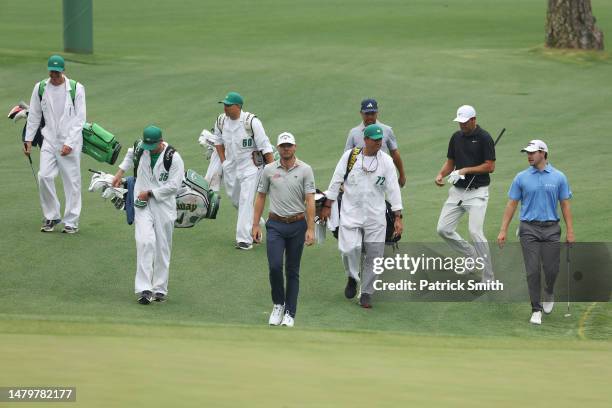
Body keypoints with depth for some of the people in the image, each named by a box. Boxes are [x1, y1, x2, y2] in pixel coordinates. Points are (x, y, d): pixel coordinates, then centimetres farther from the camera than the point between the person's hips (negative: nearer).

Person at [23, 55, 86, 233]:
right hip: (49, 140, 3)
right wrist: (28, 139, 9)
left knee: (72, 180, -2)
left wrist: (69, 143, -14)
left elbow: (79, 119, -6)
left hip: (70, 141, -2)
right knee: (44, 176, -10)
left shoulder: (76, 88, -5)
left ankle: (71, 222, 6)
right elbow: (34, 116, 14)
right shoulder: (40, 88, 5)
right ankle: (51, 216, 6)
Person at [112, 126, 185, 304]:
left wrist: (150, 193, -13)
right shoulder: (141, 149, 1)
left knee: (162, 248, 4)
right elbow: (131, 154, 27)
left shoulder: (173, 158, -12)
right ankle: (144, 289, -22)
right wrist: (121, 171, 21)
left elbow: (173, 186, -13)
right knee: (145, 241, -17)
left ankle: (160, 289, 16)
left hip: (163, 206, -2)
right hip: (142, 204, 2)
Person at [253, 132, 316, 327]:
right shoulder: (269, 170, 4)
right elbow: (261, 197, 9)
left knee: (292, 270, 5)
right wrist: (255, 225, 4)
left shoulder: (305, 170, -2)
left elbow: (309, 200, -6)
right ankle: (278, 304, 10)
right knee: (275, 266, -12)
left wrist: (310, 229, -14)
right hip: (275, 225, 1)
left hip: (297, 225, -1)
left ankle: (290, 313, 11)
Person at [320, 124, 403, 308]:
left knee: (374, 255, -1)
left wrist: (398, 217, -5)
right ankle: (352, 277, 14)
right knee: (350, 248, -17)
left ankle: (366, 293, 13)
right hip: (350, 213, -1)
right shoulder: (350, 156, -2)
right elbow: (336, 182, 5)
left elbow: (393, 189, 0)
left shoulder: (386, 161, 0)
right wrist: (327, 205, 3)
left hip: (375, 216, 1)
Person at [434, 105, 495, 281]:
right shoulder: (456, 137, 10)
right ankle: (472, 255, 23)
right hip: (457, 190, 7)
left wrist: (467, 170, -16)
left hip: (477, 192, -7)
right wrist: (441, 175, -2)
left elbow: (490, 166, -12)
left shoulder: (484, 138, -9)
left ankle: (488, 278, -9)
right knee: (443, 229, 2)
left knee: (475, 231, -17)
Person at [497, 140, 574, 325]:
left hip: (551, 229, 0)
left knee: (551, 269, 0)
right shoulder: (521, 178, 2)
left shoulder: (558, 177, 2)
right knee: (532, 271, -5)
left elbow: (565, 205, 4)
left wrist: (570, 231, -2)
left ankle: (549, 293, 32)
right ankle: (536, 310, 2)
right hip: (529, 229, 0)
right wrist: (503, 230, -1)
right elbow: (512, 204, 4)